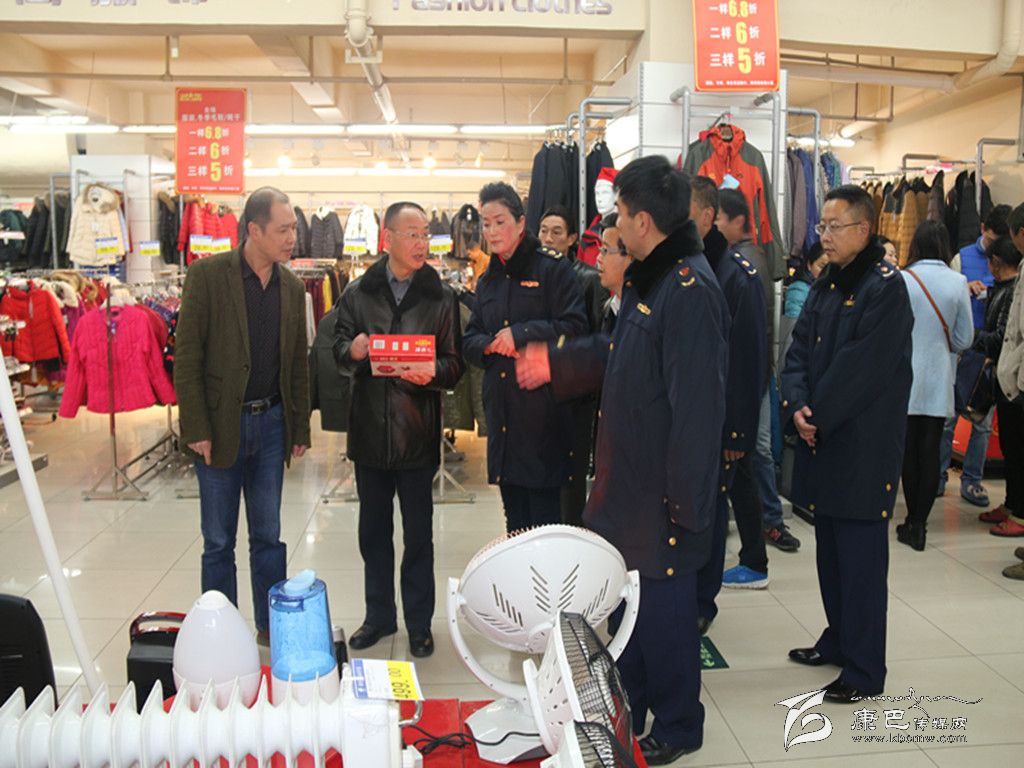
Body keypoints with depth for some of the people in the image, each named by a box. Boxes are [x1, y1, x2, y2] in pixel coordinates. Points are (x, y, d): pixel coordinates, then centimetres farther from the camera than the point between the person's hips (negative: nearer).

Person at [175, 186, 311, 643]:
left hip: (271, 424, 4)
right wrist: (196, 429, -13)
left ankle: (272, 626, 25)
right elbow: (187, 357, -9)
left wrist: (301, 428, 9)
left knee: (268, 536, 12)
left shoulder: (292, 288, 6)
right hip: (220, 425, -4)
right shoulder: (207, 275, -8)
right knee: (219, 541, 8)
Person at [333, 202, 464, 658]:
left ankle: (419, 623, 24)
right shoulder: (359, 292, 3)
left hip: (417, 433, -2)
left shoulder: (440, 296, -1)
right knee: (373, 531, 15)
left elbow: (454, 364, -2)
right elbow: (339, 350, 7)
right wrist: (353, 351, -16)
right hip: (370, 431, 2)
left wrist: (432, 372, -24)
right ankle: (379, 616, 32)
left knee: (418, 535, 8)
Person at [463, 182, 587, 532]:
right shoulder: (487, 281, 16)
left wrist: (520, 333, -13)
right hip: (502, 410, 6)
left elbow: (574, 327, -12)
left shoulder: (552, 267, -3)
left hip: (543, 409, -6)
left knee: (545, 512, -1)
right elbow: (469, 342, 15)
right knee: (514, 520, 14)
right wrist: (490, 344, -6)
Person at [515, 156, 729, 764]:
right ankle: (627, 716, 41)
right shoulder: (648, 277, 8)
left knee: (665, 611, 8)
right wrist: (553, 362, 24)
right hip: (629, 484, 10)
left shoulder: (690, 289, -24)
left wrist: (685, 499, -23)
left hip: (666, 492, -10)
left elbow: (697, 404, -26)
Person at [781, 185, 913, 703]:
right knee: (830, 549, 17)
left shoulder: (886, 287, -12)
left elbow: (863, 367, -18)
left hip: (864, 445, -8)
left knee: (861, 557, -1)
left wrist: (816, 415, -14)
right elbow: (799, 352, 7)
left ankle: (865, 669, 11)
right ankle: (839, 639, 33)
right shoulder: (824, 286, 13)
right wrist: (797, 407, -9)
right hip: (821, 441, 8)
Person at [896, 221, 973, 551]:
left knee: (909, 449, 9)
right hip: (939, 379, 1)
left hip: (906, 377, -1)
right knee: (930, 450, 6)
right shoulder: (958, 282, -5)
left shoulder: (902, 280, -10)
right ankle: (919, 525, 7)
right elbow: (964, 339, 0)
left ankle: (913, 521, 19)